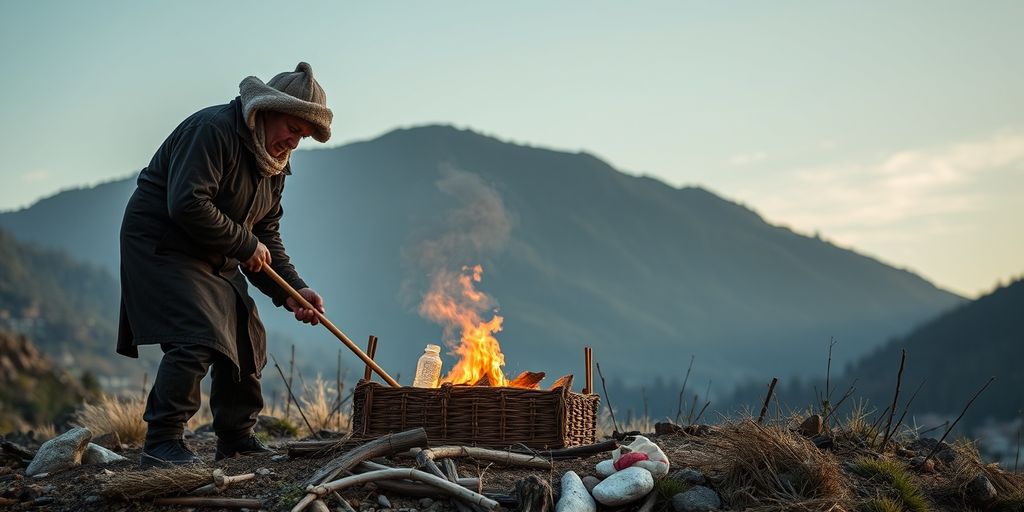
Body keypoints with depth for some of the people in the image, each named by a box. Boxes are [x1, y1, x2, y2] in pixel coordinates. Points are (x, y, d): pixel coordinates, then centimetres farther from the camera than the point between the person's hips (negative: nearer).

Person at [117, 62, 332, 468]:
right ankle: (162, 442, -16)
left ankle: (237, 439, 24)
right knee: (198, 338, -24)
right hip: (160, 244, -10)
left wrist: (292, 291, -2)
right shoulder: (213, 130, -21)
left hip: (214, 259, 10)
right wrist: (245, 244, -21)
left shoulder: (274, 164, 8)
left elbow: (266, 234, 11)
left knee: (247, 339, 11)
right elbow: (187, 205, -30)